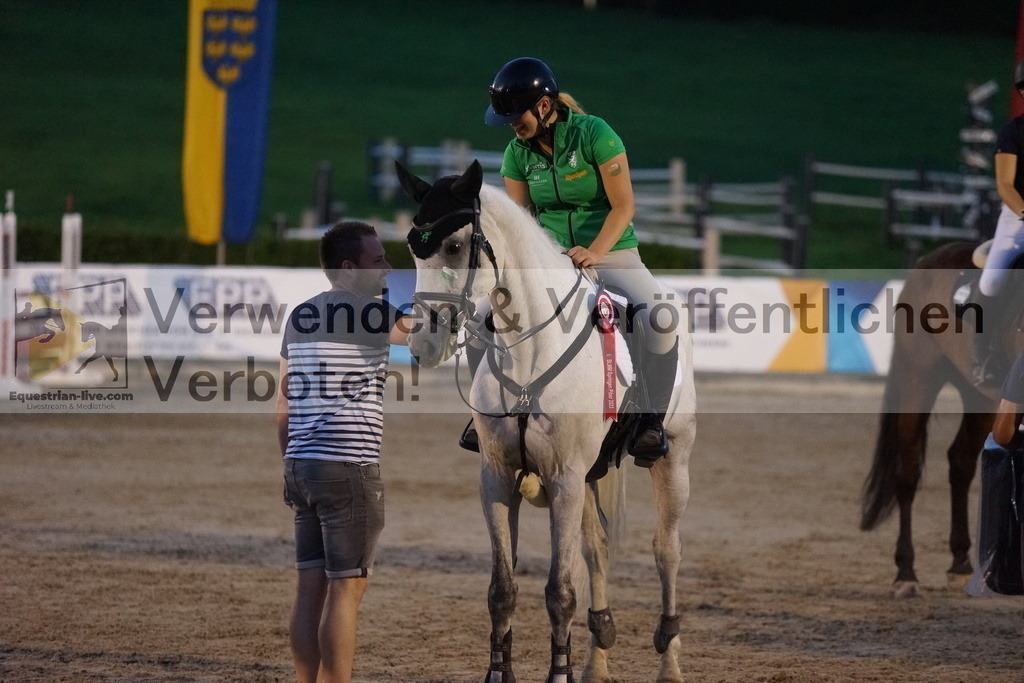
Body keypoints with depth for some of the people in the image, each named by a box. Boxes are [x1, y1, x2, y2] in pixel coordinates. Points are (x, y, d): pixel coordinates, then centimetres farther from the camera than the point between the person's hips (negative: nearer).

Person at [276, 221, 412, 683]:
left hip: (302, 465, 8)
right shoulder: (368, 313, -11)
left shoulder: (299, 316, 13)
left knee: (311, 587, 9)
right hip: (349, 467, -8)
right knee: (346, 588, -5)